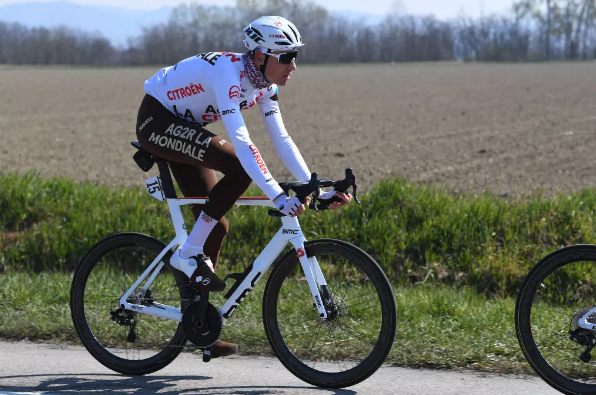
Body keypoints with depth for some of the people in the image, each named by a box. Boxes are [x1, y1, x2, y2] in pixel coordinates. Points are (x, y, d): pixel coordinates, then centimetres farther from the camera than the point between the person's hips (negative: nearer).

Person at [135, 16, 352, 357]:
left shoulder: (264, 84, -4)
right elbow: (241, 142, -40)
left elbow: (282, 140, -2)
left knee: (215, 223, 3)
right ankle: (188, 254, -16)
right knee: (239, 167, -28)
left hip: (183, 129, 9)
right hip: (156, 121, -9)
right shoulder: (229, 73, -31)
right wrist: (277, 196, -45)